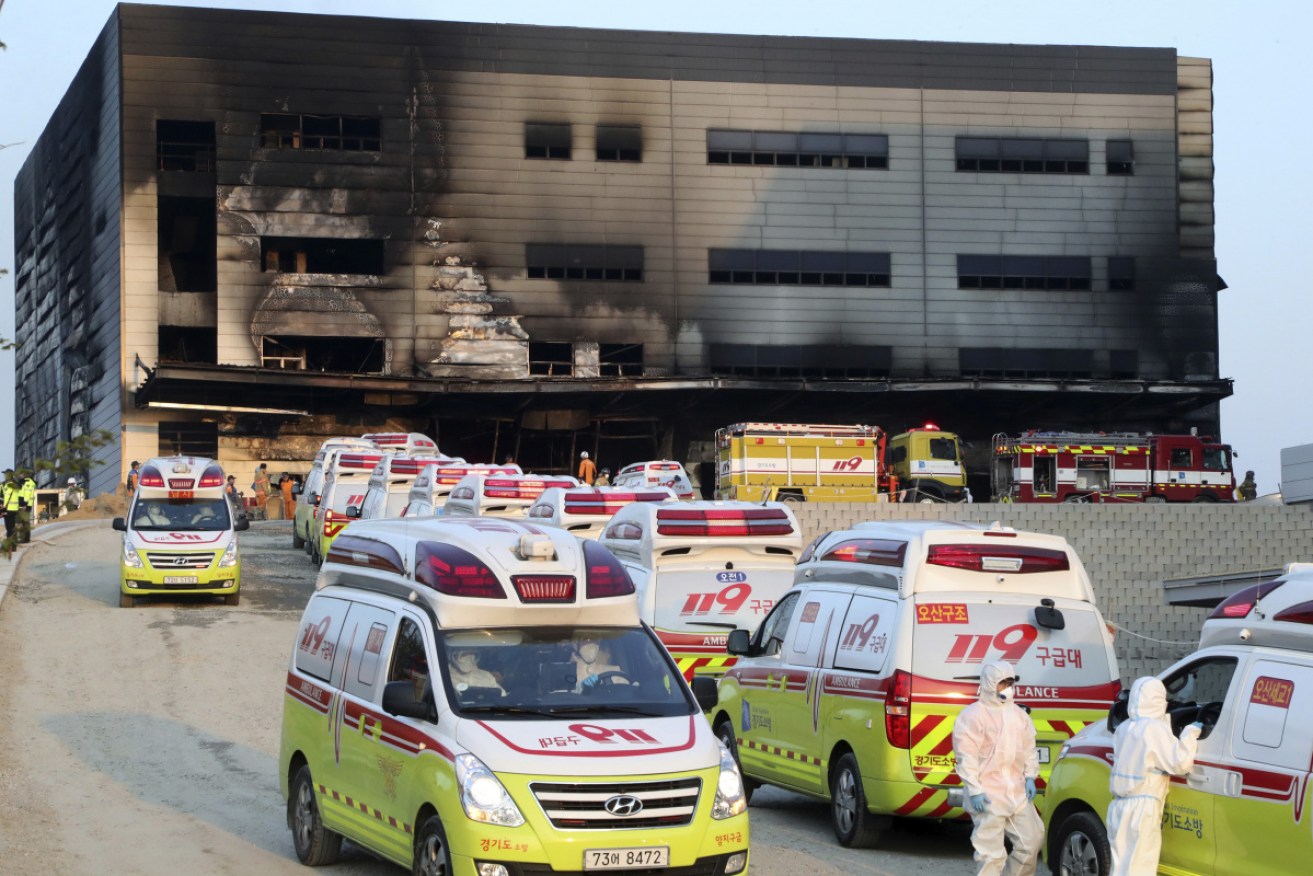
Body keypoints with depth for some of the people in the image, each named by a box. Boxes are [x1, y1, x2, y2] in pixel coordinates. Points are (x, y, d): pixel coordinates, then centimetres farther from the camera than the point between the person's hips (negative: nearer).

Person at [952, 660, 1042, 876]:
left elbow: (1029, 748, 21)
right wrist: (974, 790, -18)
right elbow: (966, 756, -13)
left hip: (1017, 793, 7)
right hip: (988, 796, -7)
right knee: (990, 852, -7)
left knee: (1032, 839, 9)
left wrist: (1030, 777, 8)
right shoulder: (973, 715, -9)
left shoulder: (1018, 714, 14)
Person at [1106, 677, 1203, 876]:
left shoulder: (1124, 728, 13)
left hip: (1120, 807, 8)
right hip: (1142, 809, -8)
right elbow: (1180, 763, -14)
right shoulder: (1155, 729, -12)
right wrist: (1191, 733, 0)